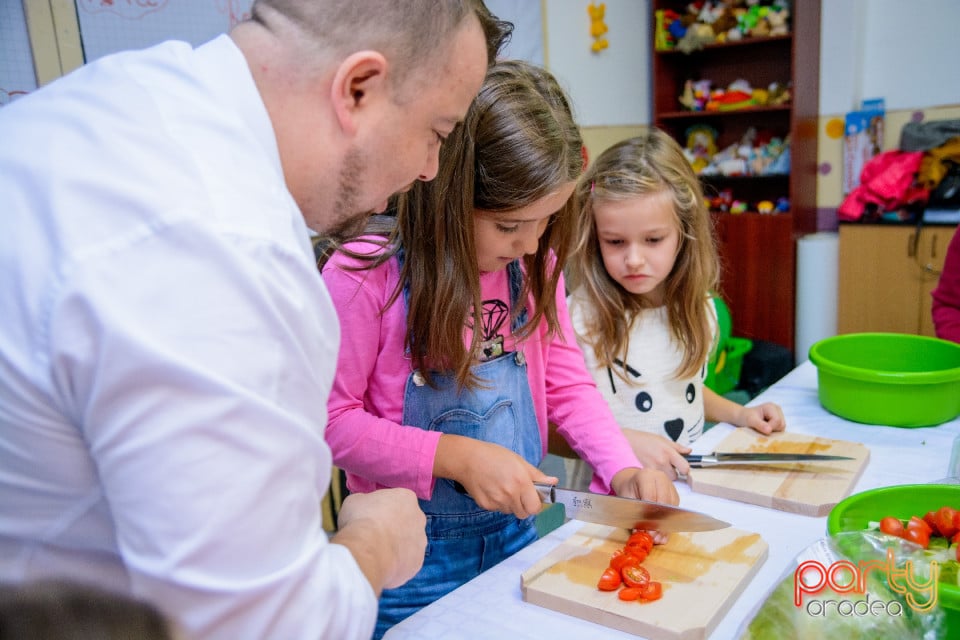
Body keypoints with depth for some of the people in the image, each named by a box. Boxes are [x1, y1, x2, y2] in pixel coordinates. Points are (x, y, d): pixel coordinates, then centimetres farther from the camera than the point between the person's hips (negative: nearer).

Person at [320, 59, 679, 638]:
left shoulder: (535, 265, -4)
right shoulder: (364, 276, -22)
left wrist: (623, 470, -11)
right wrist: (459, 457, -23)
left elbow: (567, 381, 3)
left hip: (516, 531, 5)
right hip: (413, 554, -5)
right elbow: (330, 418, -17)